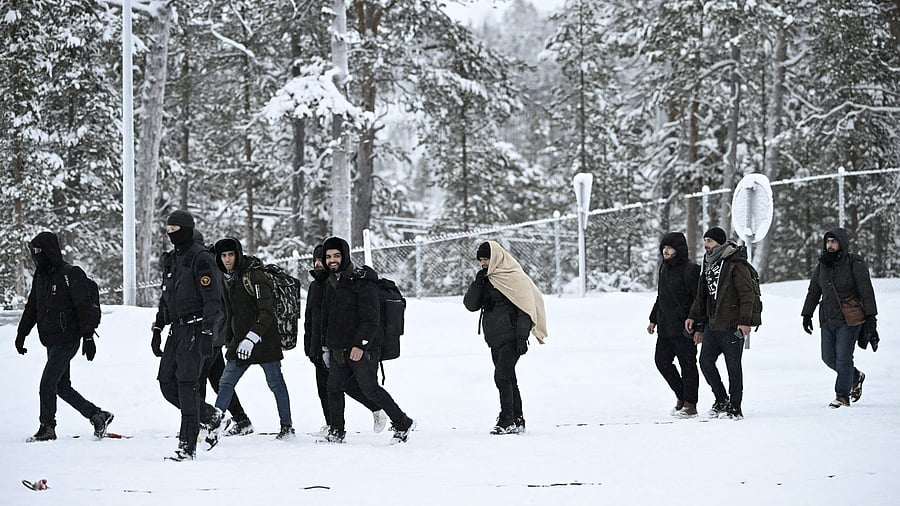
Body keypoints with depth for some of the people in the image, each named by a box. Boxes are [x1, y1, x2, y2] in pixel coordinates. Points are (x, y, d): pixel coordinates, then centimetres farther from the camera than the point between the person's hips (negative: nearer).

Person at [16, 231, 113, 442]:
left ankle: (47, 428, -2)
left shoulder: (71, 275, -11)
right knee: (62, 387, 10)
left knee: (47, 384, -11)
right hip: (51, 342, 8)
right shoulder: (40, 276, 12)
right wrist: (21, 335, 15)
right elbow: (31, 308, 19)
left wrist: (88, 337, -17)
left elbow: (84, 308, -13)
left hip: (67, 340, -8)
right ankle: (98, 416, 19)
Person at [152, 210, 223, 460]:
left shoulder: (200, 258, -10)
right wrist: (158, 329, 22)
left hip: (195, 329, -9)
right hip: (177, 329, 9)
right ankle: (209, 417, 21)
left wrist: (207, 333, -22)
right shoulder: (174, 258, 17)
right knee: (167, 382, 4)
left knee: (187, 384, -11)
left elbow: (213, 298, -16)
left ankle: (187, 447, -10)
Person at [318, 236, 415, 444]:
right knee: (334, 388, 5)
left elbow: (371, 318, -17)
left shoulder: (362, 281, -12)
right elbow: (326, 318, 23)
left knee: (370, 388, -10)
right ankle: (336, 432, 14)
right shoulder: (331, 283, 15)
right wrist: (327, 346, 20)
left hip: (362, 349, -8)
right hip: (338, 349, 8)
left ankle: (403, 423, 1)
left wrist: (360, 344, -23)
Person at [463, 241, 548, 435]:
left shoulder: (516, 277, -8)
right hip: (495, 338, 8)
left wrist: (522, 337, -17)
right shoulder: (485, 279, 14)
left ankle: (507, 420, -12)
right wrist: (477, 283, -5)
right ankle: (517, 420, 14)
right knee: (508, 378, 10)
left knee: (502, 376, -14)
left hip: (512, 337, -7)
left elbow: (526, 309, -11)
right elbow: (470, 305, 9)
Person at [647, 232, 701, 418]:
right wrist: (653, 320, 21)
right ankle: (681, 396, 24)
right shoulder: (664, 268, 14)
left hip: (683, 327, -9)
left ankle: (690, 404, 4)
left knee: (687, 365, -2)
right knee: (662, 360, 10)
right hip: (665, 327, 9)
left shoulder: (690, 270, -13)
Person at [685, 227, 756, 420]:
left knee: (733, 366, -1)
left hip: (731, 325, -8)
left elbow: (746, 294, -15)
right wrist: (693, 317, 16)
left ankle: (735, 407, 7)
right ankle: (721, 400, 22)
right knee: (705, 361, 7)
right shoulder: (709, 263, 15)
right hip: (712, 324, 8)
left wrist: (744, 321, -21)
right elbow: (701, 295, 23)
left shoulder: (736, 264, -11)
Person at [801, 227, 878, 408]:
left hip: (849, 319, -6)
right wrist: (807, 315, 16)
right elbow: (813, 291, 18)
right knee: (829, 357, 7)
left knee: (843, 357, -8)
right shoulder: (822, 265, 9)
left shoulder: (854, 264, -8)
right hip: (828, 319, 6)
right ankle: (856, 377, 31)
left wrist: (870, 316, -17)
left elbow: (866, 291, -11)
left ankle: (842, 396, 0)